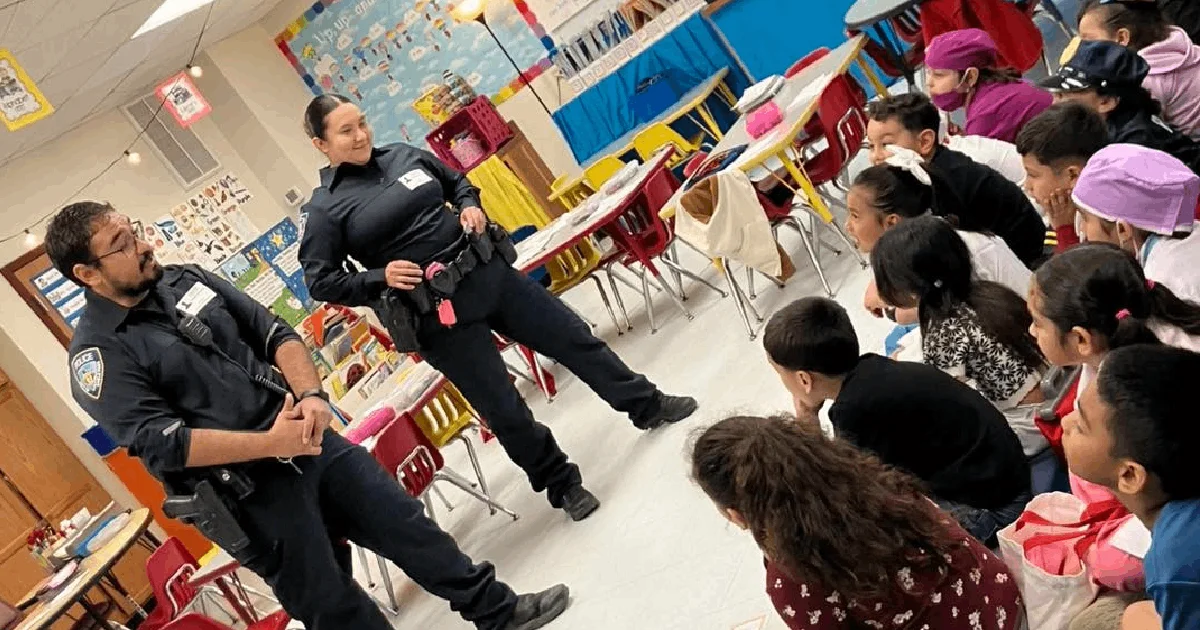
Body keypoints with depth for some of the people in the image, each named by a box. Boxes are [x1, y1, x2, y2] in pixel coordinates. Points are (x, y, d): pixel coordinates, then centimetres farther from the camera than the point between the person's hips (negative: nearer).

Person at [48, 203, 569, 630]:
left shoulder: (185, 280, 7)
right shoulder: (99, 353, -11)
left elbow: (274, 334, 6)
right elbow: (158, 443, -20)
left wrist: (310, 393, -13)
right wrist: (267, 443, -23)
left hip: (307, 439, 6)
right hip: (247, 494, -6)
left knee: (405, 521, 13)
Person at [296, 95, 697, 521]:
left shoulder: (404, 155, 8)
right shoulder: (325, 209, -6)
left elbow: (458, 182, 23)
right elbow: (320, 282, -6)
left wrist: (470, 206, 1)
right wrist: (380, 278, -18)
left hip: (489, 273, 5)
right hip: (437, 314, -5)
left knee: (575, 339, 12)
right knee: (504, 410, 2)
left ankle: (647, 406, 33)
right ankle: (561, 485, 24)